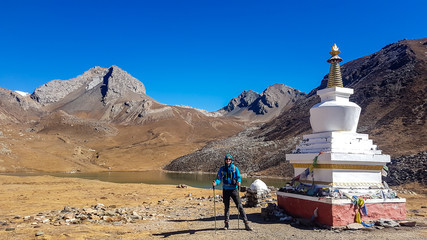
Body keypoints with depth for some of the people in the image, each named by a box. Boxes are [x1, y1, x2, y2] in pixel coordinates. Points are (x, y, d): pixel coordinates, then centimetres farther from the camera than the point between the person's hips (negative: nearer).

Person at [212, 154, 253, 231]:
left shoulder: (235, 168, 0)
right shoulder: (222, 169, 4)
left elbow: (238, 177, -3)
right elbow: (219, 178, 1)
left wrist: (238, 181, -25)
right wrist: (216, 182, -20)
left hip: (234, 189, -2)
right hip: (226, 190, 2)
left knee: (240, 206, -5)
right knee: (226, 207, 12)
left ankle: (246, 223, -2)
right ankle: (227, 223, 23)